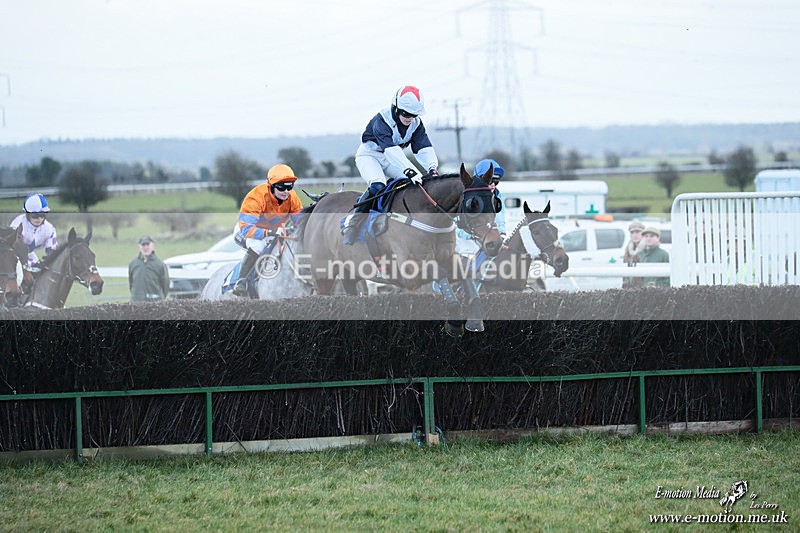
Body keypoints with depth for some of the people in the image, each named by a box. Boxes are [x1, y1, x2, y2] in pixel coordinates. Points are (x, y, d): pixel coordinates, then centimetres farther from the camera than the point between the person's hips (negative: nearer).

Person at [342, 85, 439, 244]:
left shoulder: (416, 124, -9)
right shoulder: (382, 121, -30)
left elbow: (424, 148, -17)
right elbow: (391, 149, -43)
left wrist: (432, 168, -37)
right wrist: (409, 171, -54)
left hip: (393, 158, 7)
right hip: (369, 155, -7)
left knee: (416, 183, -12)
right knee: (377, 186, -34)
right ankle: (351, 223, -32)